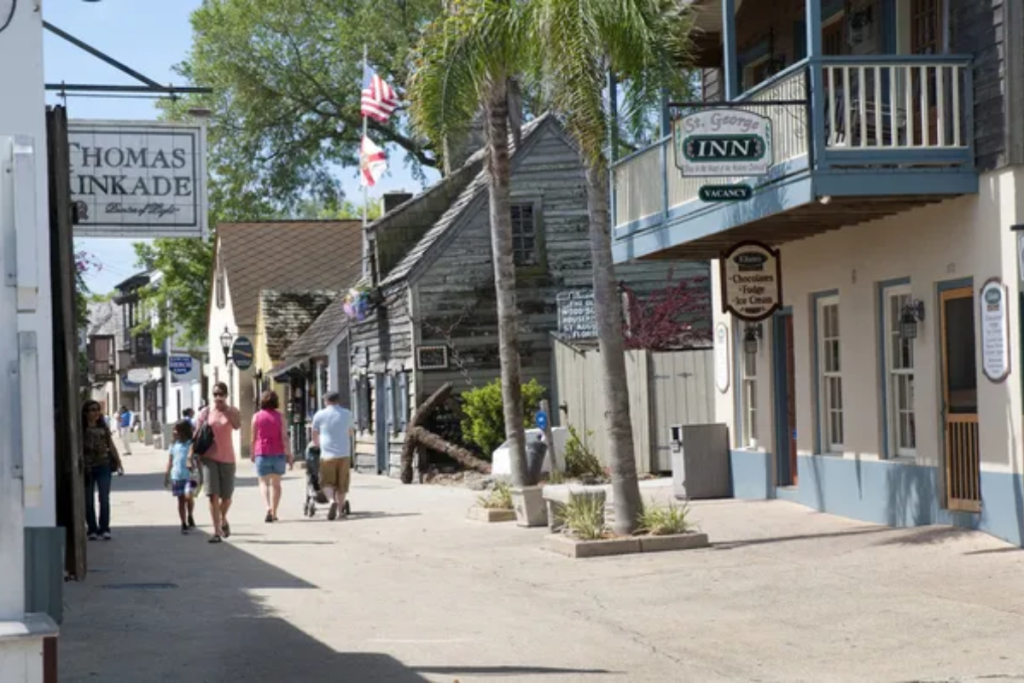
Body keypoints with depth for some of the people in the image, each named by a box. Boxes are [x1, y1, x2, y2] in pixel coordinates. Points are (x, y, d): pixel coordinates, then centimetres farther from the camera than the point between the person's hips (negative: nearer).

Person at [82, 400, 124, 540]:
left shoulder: (103, 427, 10)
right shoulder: (81, 429, 0)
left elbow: (111, 446, 14)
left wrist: (118, 463, 12)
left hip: (103, 466, 2)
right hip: (87, 468, -2)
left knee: (104, 498, -4)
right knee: (88, 501, 4)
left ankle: (105, 529, 3)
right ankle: (92, 530, 12)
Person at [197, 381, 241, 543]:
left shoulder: (232, 411, 2)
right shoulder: (206, 412, 2)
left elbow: (237, 426, -20)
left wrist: (225, 408, -23)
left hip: (227, 458, 1)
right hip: (209, 457, -1)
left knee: (226, 497, 8)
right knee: (213, 495, -11)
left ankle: (223, 519, 39)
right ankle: (217, 531, -9)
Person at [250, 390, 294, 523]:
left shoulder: (256, 417, -1)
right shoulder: (280, 417, -1)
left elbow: (253, 437, 2)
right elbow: (284, 438, -5)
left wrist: (252, 453, 15)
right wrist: (289, 456, -3)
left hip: (262, 453, -1)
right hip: (278, 453, 1)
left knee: (264, 483, 3)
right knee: (276, 483, 11)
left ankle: (268, 508, -20)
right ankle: (274, 513, 13)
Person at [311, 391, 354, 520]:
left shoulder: (319, 415, -1)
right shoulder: (347, 414, 6)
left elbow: (315, 436, 11)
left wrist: (318, 445, 32)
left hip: (327, 455, -2)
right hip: (344, 454, 2)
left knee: (327, 482, 6)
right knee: (342, 484, 10)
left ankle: (332, 501, -19)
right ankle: (340, 510, 10)